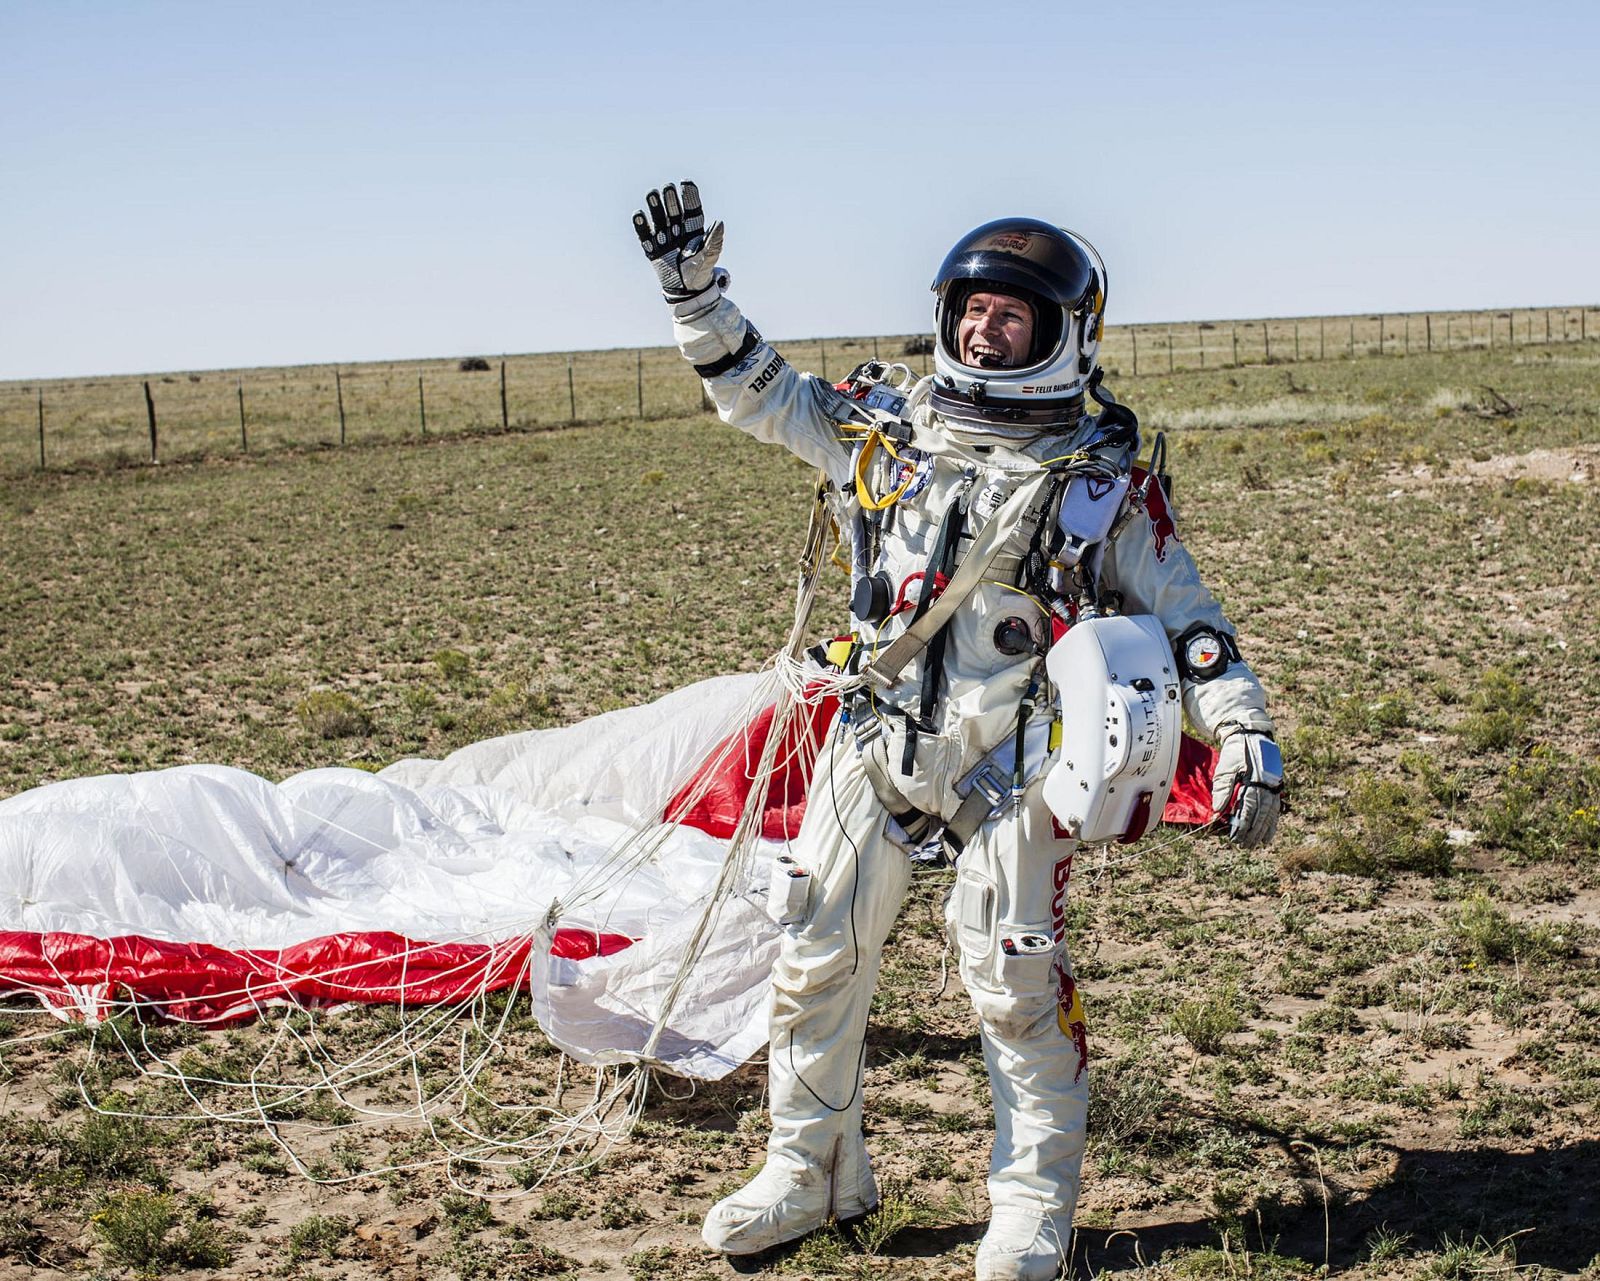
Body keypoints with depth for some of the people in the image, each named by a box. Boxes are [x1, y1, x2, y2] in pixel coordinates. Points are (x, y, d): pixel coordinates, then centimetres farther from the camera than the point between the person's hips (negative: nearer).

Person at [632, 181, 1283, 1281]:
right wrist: (694, 289, 8)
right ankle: (812, 1173, 27)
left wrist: (1248, 735, -5)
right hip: (877, 744, 4)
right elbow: (756, 390, 18)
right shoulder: (887, 426, 9)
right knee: (819, 961, 9)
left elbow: (1185, 614, 2)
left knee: (1014, 982, -1)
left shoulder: (1104, 477, 0)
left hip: (1011, 764, -4)